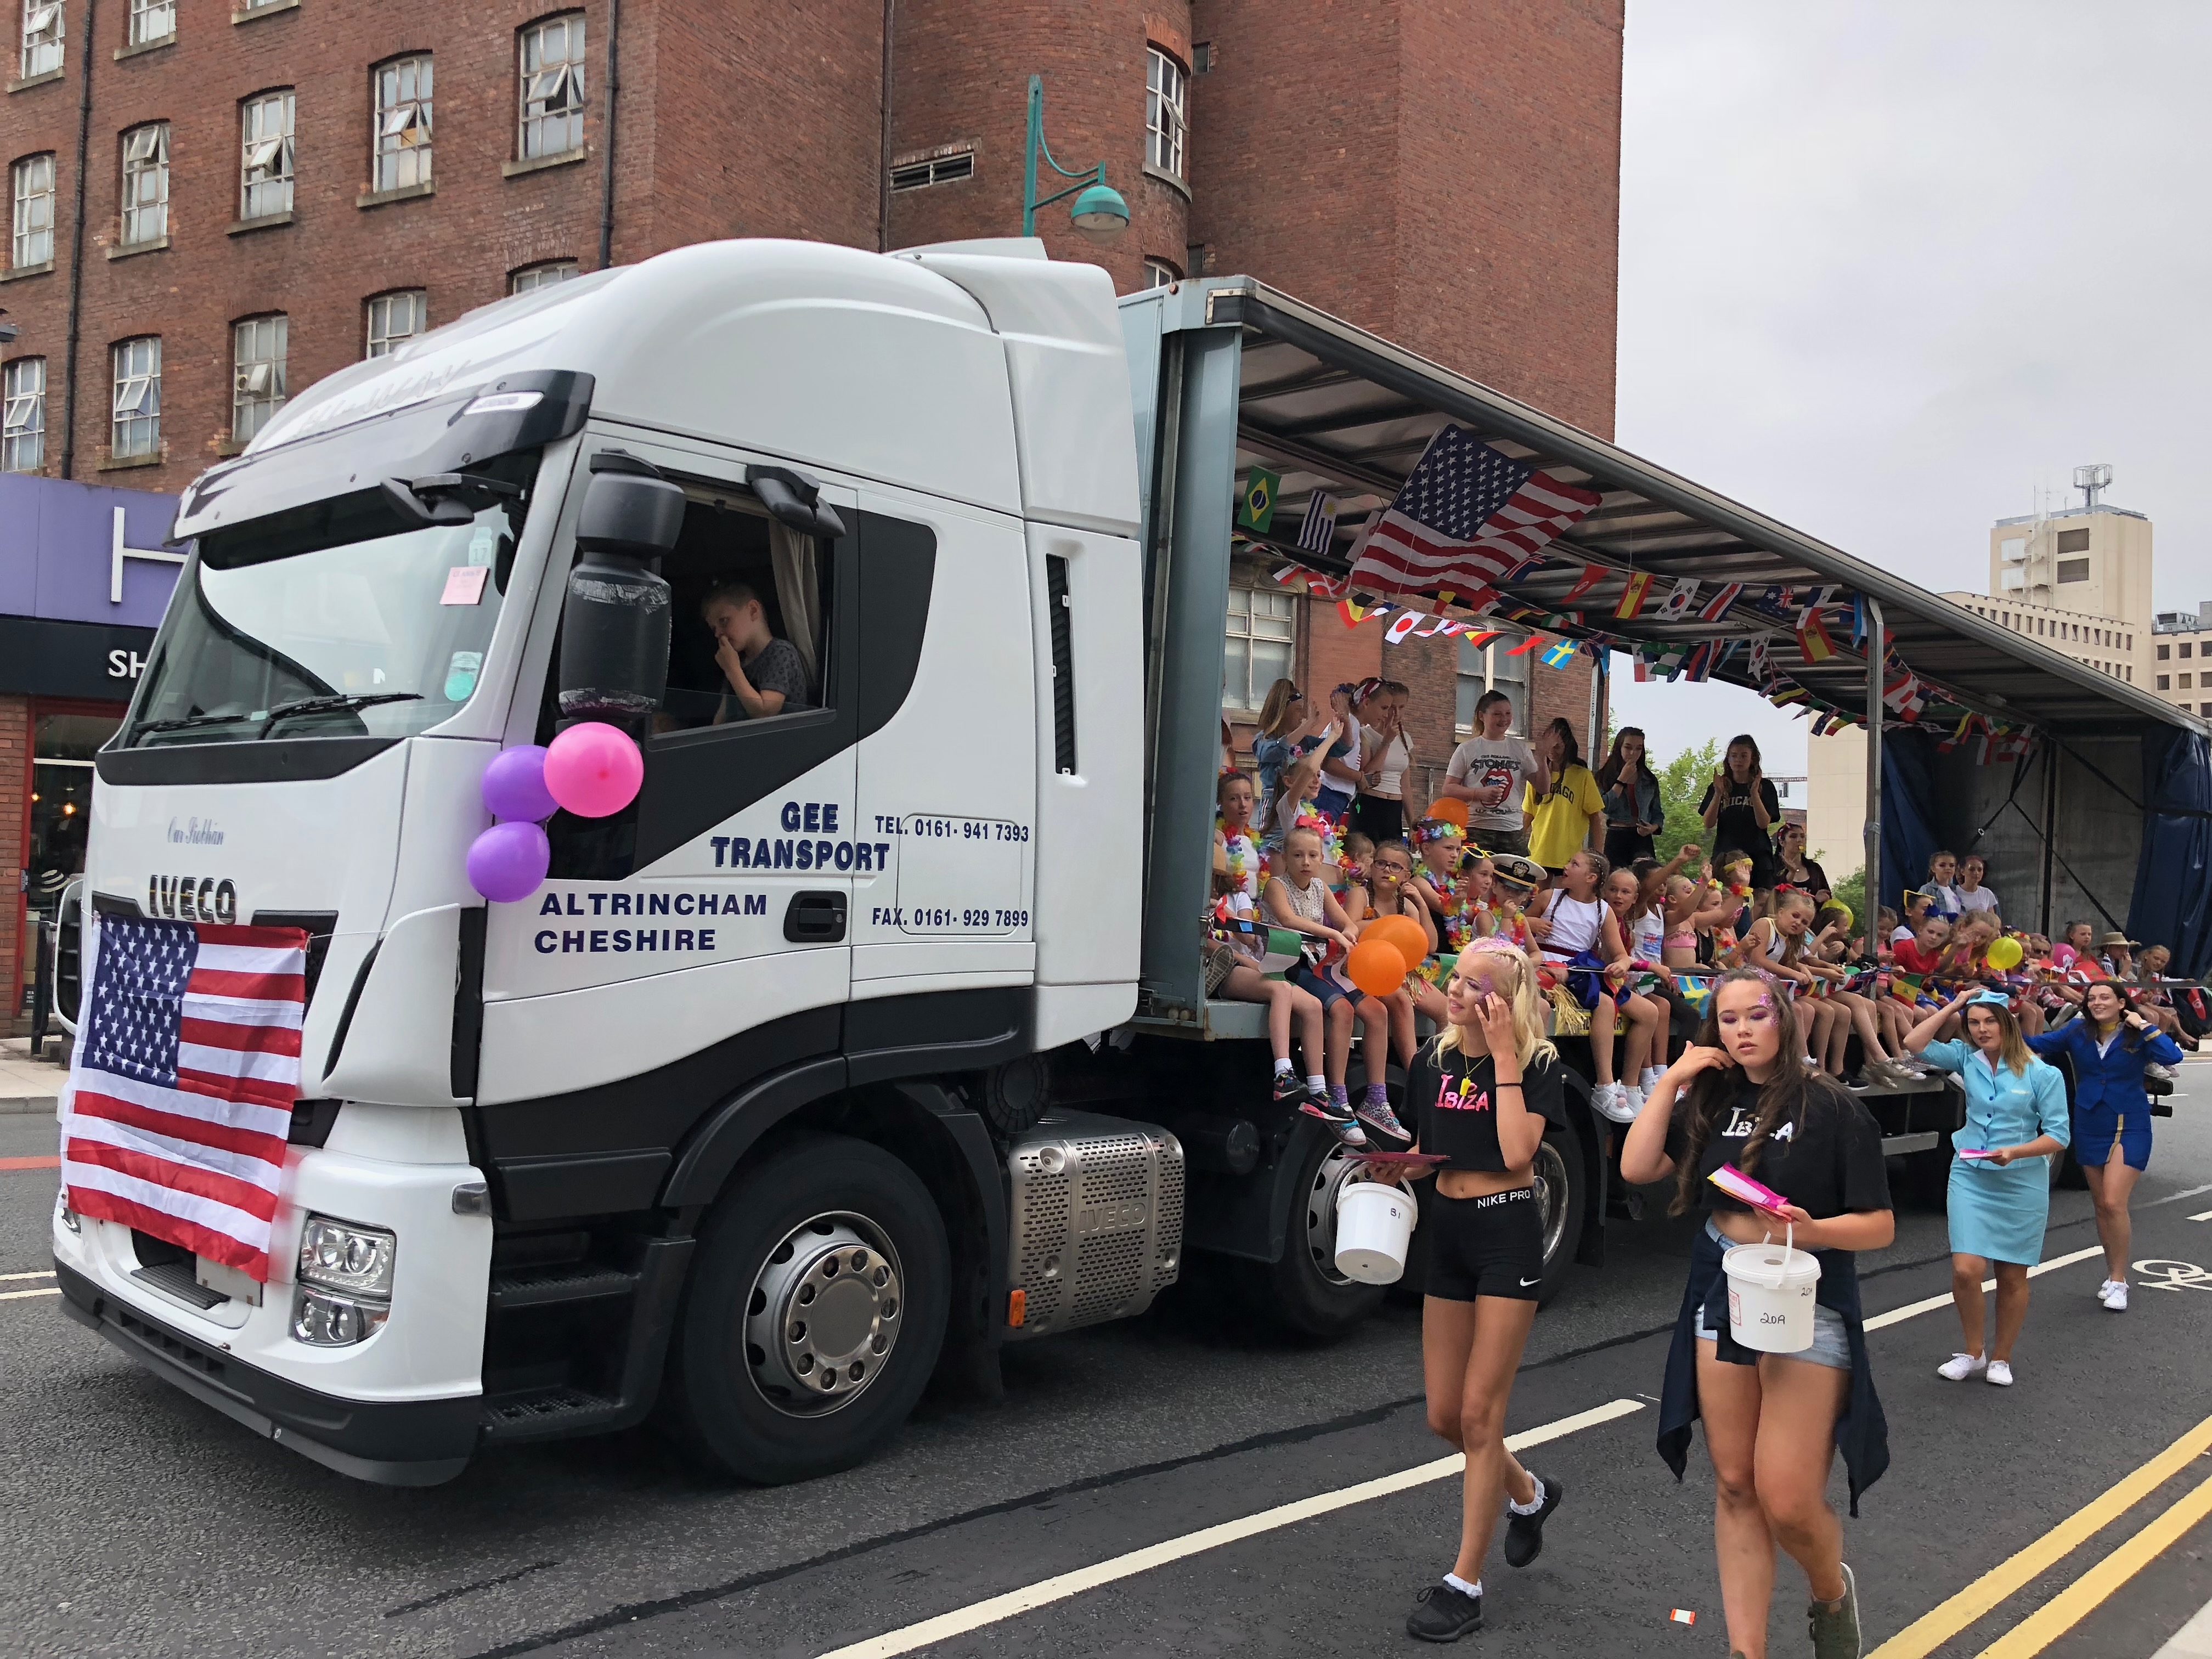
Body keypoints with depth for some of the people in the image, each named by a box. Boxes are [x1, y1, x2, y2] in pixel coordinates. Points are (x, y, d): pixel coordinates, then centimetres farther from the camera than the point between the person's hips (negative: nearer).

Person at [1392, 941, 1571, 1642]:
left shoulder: (1537, 1066, -9)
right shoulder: (1431, 1061, 5)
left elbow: (1516, 1152, -23)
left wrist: (1504, 1056, -20)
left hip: (1508, 1234, -6)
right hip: (1447, 1232, 6)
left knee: (1479, 1413, -4)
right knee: (1444, 1415, 10)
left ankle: (1464, 1584, 7)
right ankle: (1528, 1493, 40)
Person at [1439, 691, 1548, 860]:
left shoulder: (1520, 749, 11)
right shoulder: (1467, 750, 3)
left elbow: (1543, 788, 10)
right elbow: (1447, 789, 0)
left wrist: (1542, 759, -5)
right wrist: (1479, 793, -15)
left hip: (1512, 831, 3)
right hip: (1476, 831, -2)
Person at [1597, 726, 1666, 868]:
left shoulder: (1650, 781, 13)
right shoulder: (1606, 776, 6)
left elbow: (1658, 814, 15)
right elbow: (1606, 806, -10)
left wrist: (1653, 828, -7)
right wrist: (1622, 779, -7)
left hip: (1642, 838, 1)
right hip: (1616, 837, -1)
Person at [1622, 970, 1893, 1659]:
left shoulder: (1832, 1108, -9)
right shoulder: (1711, 1101, 4)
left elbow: (1880, 1226, -8)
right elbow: (1637, 1167, -5)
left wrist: (1812, 1231, -27)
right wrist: (1672, 1080, -7)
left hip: (1807, 1302, -4)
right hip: (1721, 1297, 5)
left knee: (1787, 1500, -6)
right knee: (1734, 1486, 9)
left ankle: (1832, 1593, 27)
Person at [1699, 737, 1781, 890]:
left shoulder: (1764, 786, 7)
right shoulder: (1720, 786, 10)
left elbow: (1764, 824, -5)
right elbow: (1709, 824, 0)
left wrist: (1754, 792, -15)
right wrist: (1718, 794, -12)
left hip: (1758, 856, -1)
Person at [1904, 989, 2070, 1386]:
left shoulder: (2042, 1074, -8)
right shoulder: (1967, 1058, 1)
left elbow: (2059, 1135, -7)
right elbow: (1915, 1043, -7)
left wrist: (2015, 1152, -22)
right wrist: (1953, 1006, -6)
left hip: (2022, 1182, -2)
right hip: (1970, 1177, 2)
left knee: (2012, 1277, 9)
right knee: (1965, 1269, -10)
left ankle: (2001, 1358, 26)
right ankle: (1971, 1353, 10)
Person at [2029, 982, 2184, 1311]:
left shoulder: (2138, 1035, -8)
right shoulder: (2078, 1032, 0)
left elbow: (2172, 1057, -23)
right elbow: (2036, 1044, -6)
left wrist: (2145, 1026, -20)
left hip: (2130, 1127, -4)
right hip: (2090, 1127, 4)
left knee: (2114, 1203, -14)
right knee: (2101, 1206, 12)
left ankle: (2118, 1280, -1)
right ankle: (2112, 1275, 25)